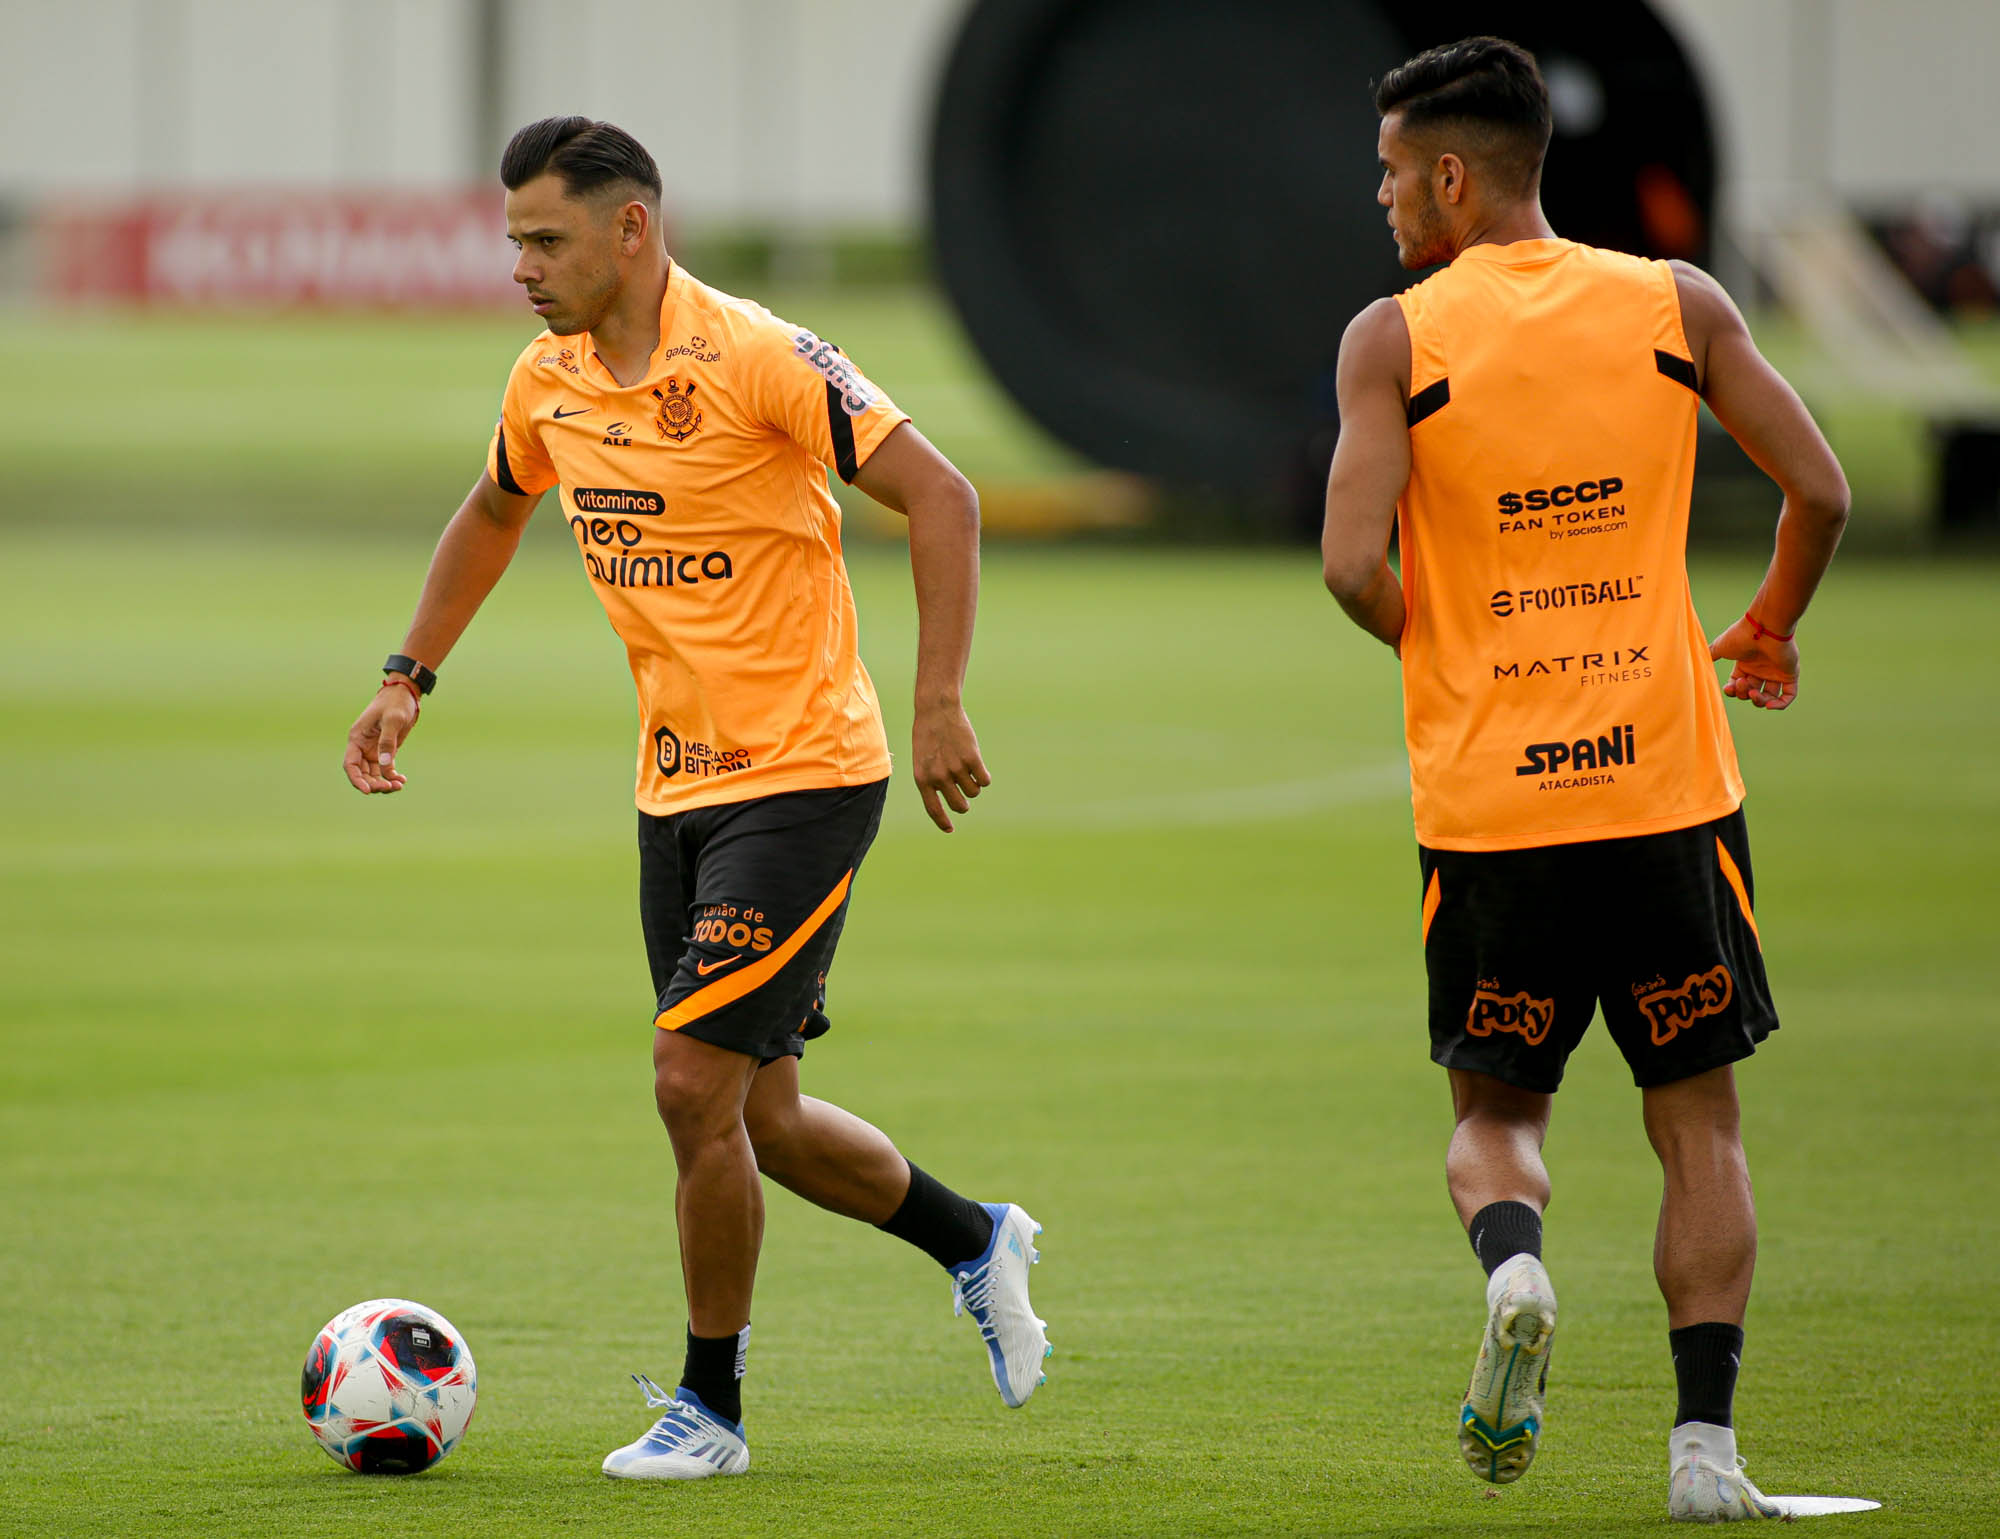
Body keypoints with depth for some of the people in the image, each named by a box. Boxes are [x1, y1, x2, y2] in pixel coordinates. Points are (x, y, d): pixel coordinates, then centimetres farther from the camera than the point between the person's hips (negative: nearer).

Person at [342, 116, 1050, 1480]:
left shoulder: (755, 360, -17)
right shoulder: (548, 385, 5)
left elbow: (941, 498, -16)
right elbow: (494, 514, 26)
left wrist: (938, 706, -21)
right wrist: (409, 678, 19)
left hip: (804, 777, -7)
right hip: (677, 788, 8)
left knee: (696, 1083, -12)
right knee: (760, 1118, 11)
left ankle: (711, 1407, 2)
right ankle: (975, 1242, 35)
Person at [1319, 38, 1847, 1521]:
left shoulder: (1395, 338, -4)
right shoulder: (1679, 304, 2)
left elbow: (1355, 565, -12)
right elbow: (1821, 491, 1)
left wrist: (1441, 645, 9)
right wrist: (1771, 630, 19)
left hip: (1488, 802, -1)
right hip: (1667, 785, 1)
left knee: (1494, 1110, 15)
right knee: (1698, 1121, 10)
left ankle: (1513, 1261, -17)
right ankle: (1705, 1440, -1)